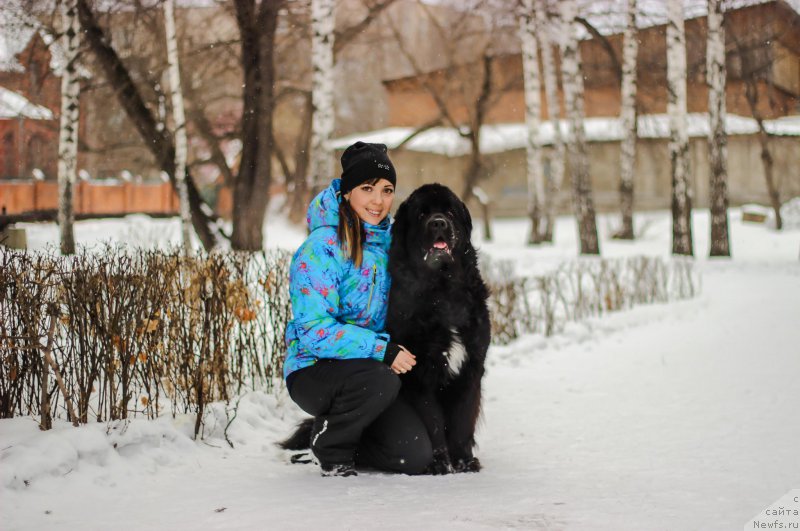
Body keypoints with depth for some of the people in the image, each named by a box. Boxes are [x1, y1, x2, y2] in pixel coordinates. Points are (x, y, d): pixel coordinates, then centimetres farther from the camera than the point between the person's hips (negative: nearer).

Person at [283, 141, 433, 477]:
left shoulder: (388, 240, 6)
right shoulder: (323, 246, -15)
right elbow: (314, 331, -21)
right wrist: (383, 350, -27)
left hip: (376, 370, 6)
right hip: (313, 370, -6)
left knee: (416, 457, -10)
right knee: (381, 381, -35)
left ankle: (346, 444, 19)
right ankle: (329, 443, -6)